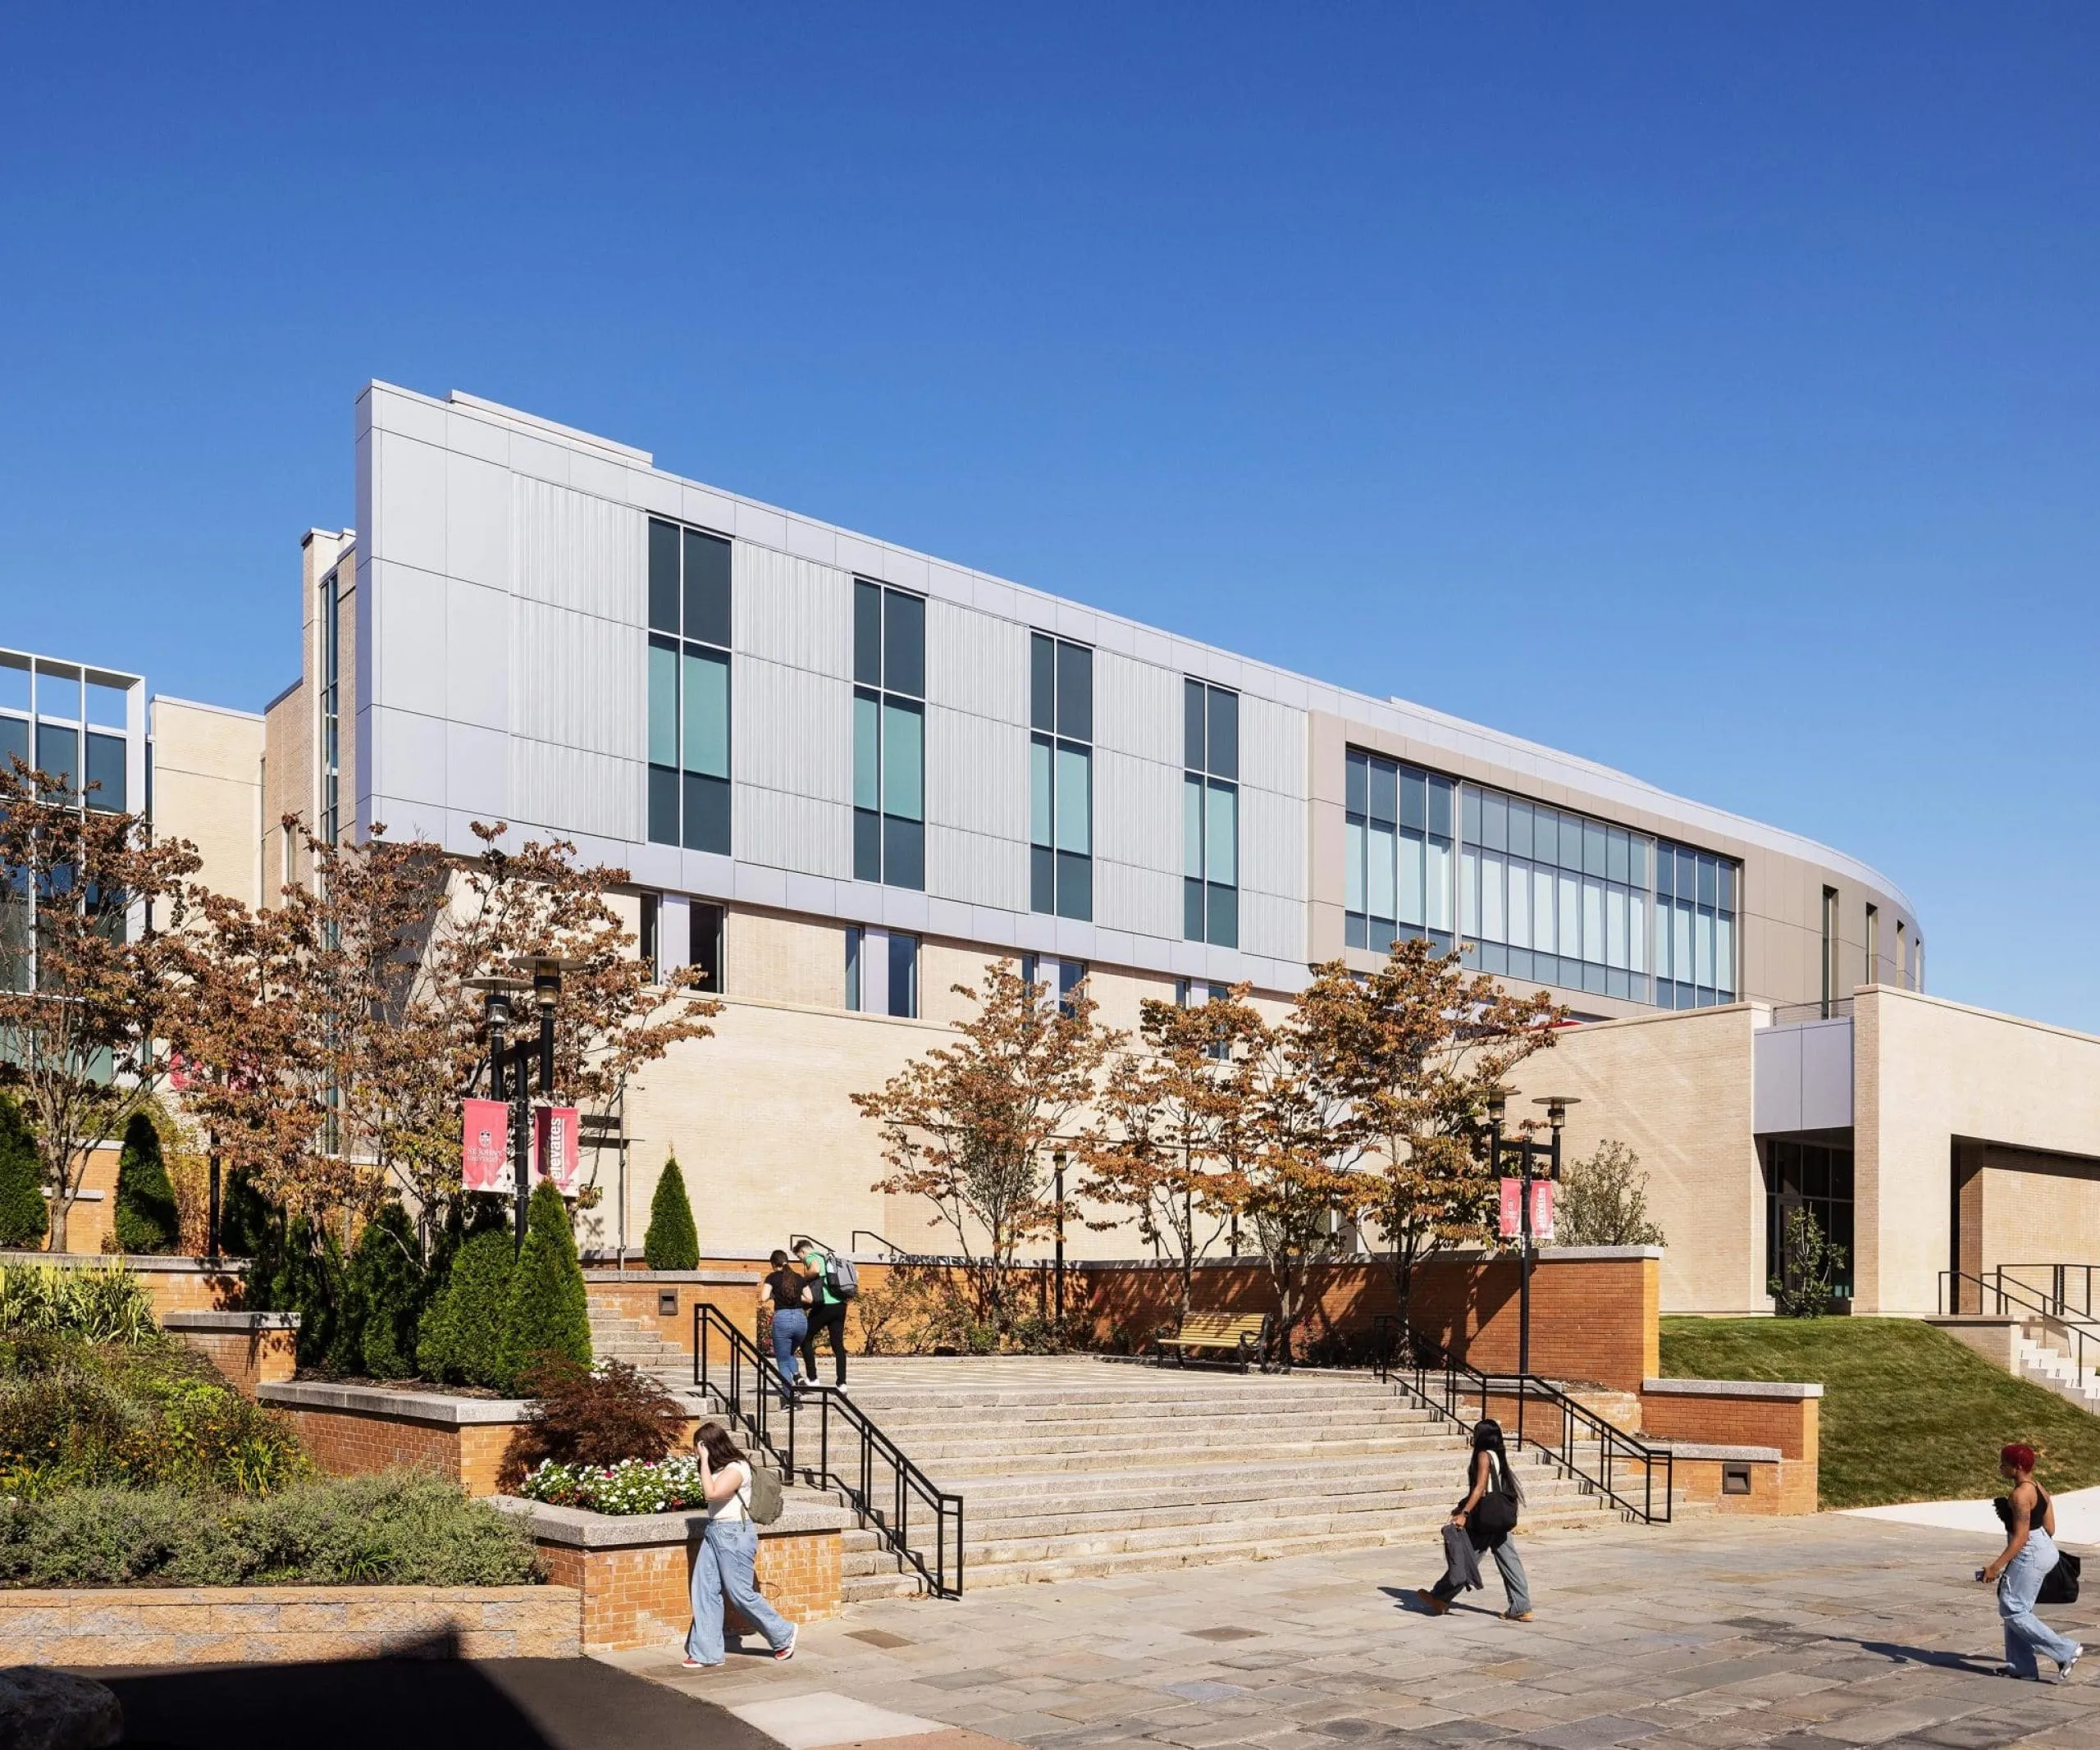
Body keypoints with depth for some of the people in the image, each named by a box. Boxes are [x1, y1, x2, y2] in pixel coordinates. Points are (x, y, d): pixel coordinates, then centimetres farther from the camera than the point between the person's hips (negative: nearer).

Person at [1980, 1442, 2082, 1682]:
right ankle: (2022, 1667, 18)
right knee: (2016, 1608, 15)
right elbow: (2050, 1528, 13)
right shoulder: (2037, 1489, 10)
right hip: (2044, 1548, 11)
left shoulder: (2019, 1495, -20)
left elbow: (2021, 1536, -23)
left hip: (2029, 1554, -11)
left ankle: (2066, 1651, -5)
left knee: (2014, 1611, -5)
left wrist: (1996, 1566, -22)